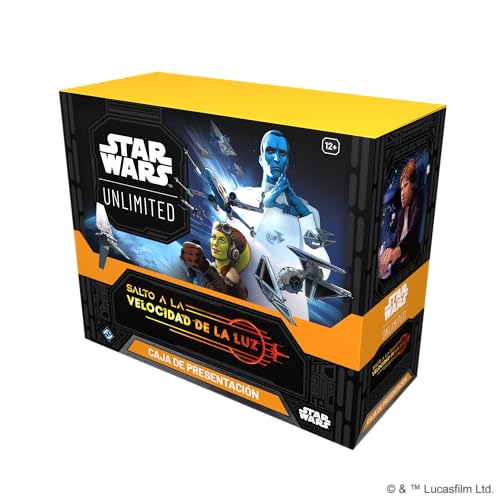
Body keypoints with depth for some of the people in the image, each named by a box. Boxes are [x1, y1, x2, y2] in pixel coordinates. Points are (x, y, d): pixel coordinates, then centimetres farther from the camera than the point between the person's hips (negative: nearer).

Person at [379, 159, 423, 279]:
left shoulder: (417, 201, -2)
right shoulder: (400, 212, 20)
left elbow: (414, 230, -18)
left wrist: (399, 250, -34)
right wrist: (390, 249, -4)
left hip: (410, 255, -7)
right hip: (398, 257, 7)